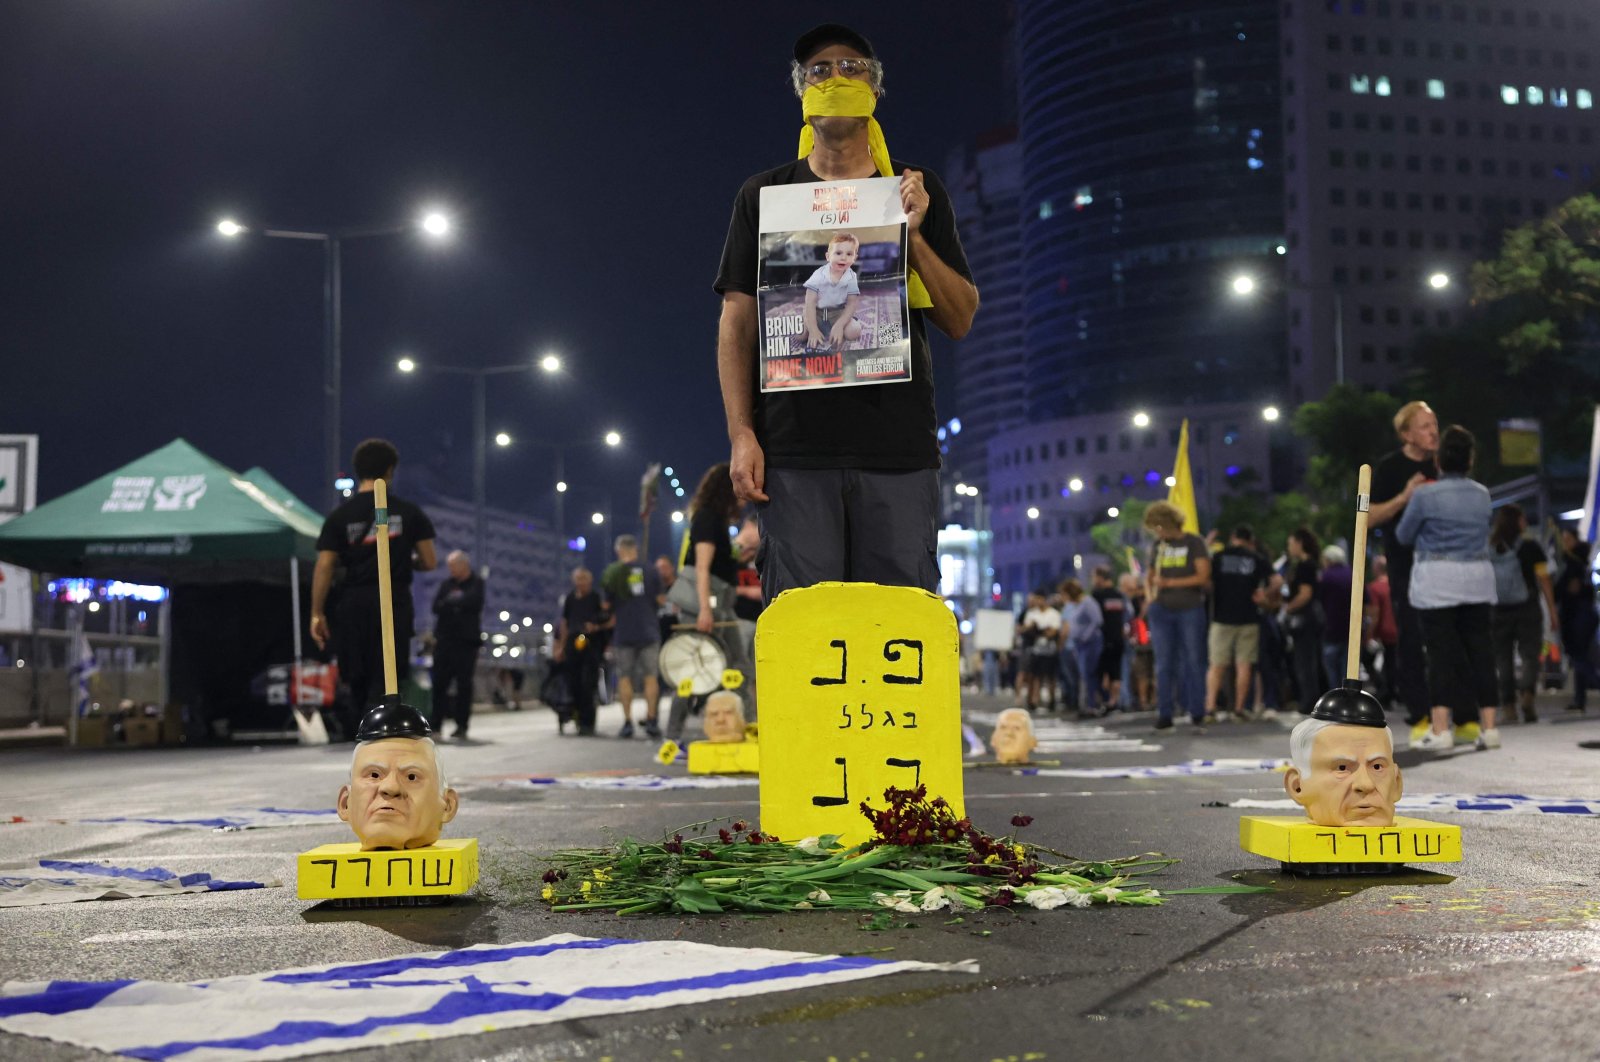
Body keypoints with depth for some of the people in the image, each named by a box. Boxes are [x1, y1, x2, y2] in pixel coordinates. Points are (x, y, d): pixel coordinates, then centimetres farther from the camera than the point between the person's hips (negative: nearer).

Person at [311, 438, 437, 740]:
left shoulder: (339, 517, 4)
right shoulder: (408, 512, 3)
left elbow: (324, 568, -2)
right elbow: (430, 562, 4)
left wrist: (317, 613, 1)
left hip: (353, 605, 1)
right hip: (395, 602, -1)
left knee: (359, 678, 13)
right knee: (386, 676, -1)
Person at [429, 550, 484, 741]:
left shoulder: (477, 583, 4)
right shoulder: (447, 584, 14)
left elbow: (473, 603, -13)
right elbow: (436, 607, 4)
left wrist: (451, 601, -2)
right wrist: (457, 603, -10)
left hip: (466, 640, -3)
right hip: (444, 639, 3)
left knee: (464, 685, -1)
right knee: (439, 682, -3)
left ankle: (461, 726, 3)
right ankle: (436, 724, 1)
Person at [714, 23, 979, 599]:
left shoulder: (915, 191, 15)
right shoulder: (764, 194, 14)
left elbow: (961, 320, 11)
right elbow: (737, 323, 10)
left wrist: (914, 236, -4)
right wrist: (742, 434, -1)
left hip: (898, 446, 1)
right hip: (795, 448, -1)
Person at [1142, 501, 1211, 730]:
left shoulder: (1194, 543, -2)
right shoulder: (1158, 546, 12)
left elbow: (1203, 576, -9)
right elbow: (1150, 576, 22)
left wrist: (1170, 583, -15)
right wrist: (1149, 595, 1)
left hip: (1190, 610, -4)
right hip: (1162, 610, 4)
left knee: (1194, 660, -1)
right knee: (1164, 664, 1)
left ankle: (1197, 712, 6)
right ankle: (1164, 714, 3)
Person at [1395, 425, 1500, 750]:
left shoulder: (1425, 495, -9)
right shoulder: (1482, 495, 5)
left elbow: (1403, 535, 2)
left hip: (1437, 580, -4)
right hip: (1478, 578, 4)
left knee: (1441, 652, -3)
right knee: (1480, 650, 6)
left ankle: (1440, 730, -7)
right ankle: (1488, 726, 5)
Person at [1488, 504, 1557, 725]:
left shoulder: (1487, 549, 2)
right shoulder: (1530, 547, -4)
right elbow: (1544, 581, -4)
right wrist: (1552, 610, 1)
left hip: (1497, 613, 2)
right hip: (1527, 610, -2)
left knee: (1503, 659, 6)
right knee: (1529, 655, 3)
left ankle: (1508, 707, 1)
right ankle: (1526, 694, -20)